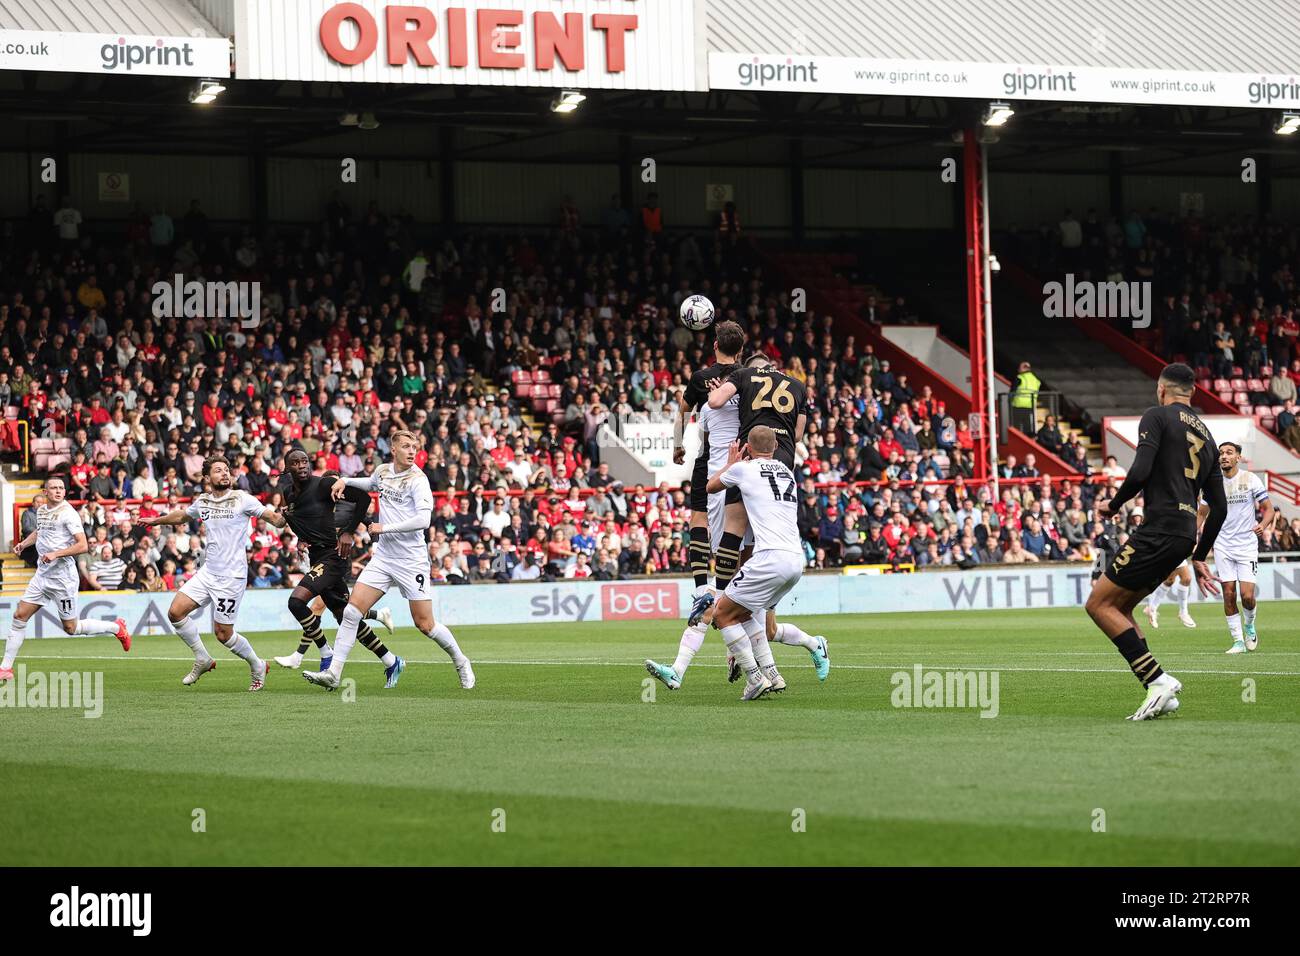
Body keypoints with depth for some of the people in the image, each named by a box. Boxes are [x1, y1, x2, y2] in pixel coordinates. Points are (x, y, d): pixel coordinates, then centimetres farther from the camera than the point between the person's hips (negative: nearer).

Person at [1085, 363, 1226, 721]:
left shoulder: (1157, 417, -2)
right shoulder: (1205, 435, 21)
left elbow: (1140, 473, -16)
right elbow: (1219, 507, 21)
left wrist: (1113, 505, 2)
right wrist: (1198, 557, 28)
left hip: (1159, 530, -8)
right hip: (1185, 537, 8)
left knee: (1099, 604, -4)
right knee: (1118, 607, 15)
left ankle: (1158, 681, -13)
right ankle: (1160, 693, 5)